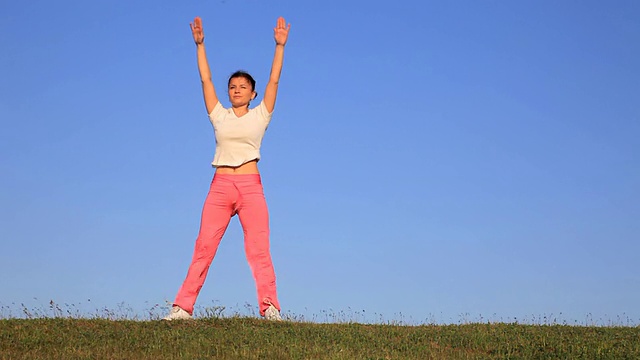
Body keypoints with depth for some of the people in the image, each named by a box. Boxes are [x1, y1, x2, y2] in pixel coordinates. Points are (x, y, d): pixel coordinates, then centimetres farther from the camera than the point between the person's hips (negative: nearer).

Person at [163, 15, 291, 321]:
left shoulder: (260, 115, 11)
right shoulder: (219, 115, 15)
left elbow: (274, 80, 7)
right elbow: (205, 80, 13)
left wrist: (280, 45, 3)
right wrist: (200, 45, 10)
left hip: (250, 186, -1)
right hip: (220, 185, 2)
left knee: (259, 249, -5)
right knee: (203, 247, -1)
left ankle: (269, 308, -7)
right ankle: (183, 307, 0)